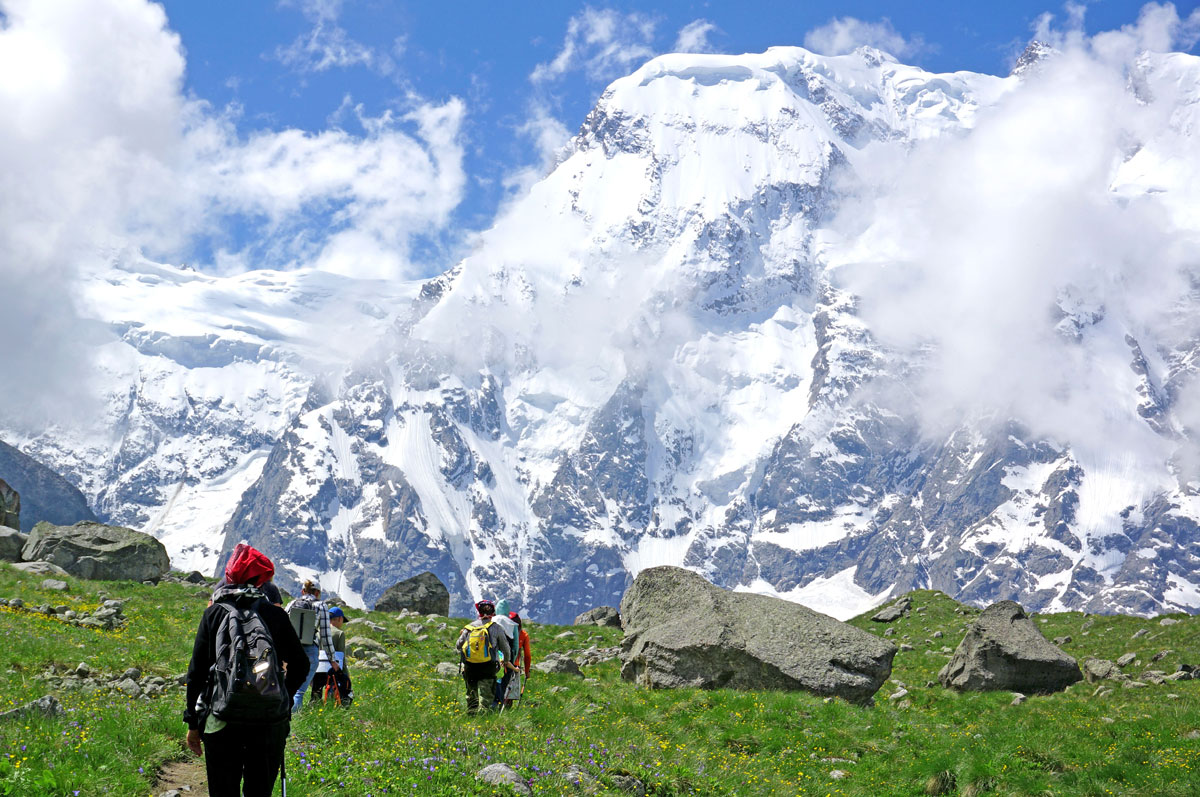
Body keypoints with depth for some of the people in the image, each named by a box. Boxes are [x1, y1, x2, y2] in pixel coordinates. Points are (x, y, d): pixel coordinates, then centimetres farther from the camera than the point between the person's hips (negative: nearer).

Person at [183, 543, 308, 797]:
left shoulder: (213, 613, 0)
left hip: (220, 720, 0)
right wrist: (282, 697, 24)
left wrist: (193, 722, 7)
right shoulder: (274, 614, -1)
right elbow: (300, 664, 7)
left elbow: (196, 672, 0)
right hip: (269, 723, 0)